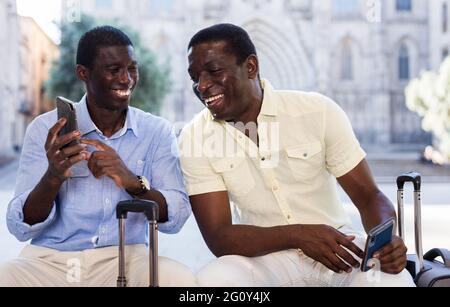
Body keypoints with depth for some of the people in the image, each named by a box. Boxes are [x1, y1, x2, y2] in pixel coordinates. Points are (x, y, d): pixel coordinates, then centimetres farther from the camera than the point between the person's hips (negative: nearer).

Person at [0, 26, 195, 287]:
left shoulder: (157, 132, 1)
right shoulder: (46, 128, -2)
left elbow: (176, 218, -7)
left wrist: (133, 182, -25)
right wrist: (53, 177, -25)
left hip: (124, 258, 1)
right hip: (50, 259, -1)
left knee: (180, 279, -28)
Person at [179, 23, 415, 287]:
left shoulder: (318, 111, -9)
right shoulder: (194, 138, -8)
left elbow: (369, 197, -4)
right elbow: (218, 237, -12)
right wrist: (297, 234, -27)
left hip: (338, 248, 0)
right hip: (262, 256, 1)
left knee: (394, 280, -30)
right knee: (211, 281, -30)